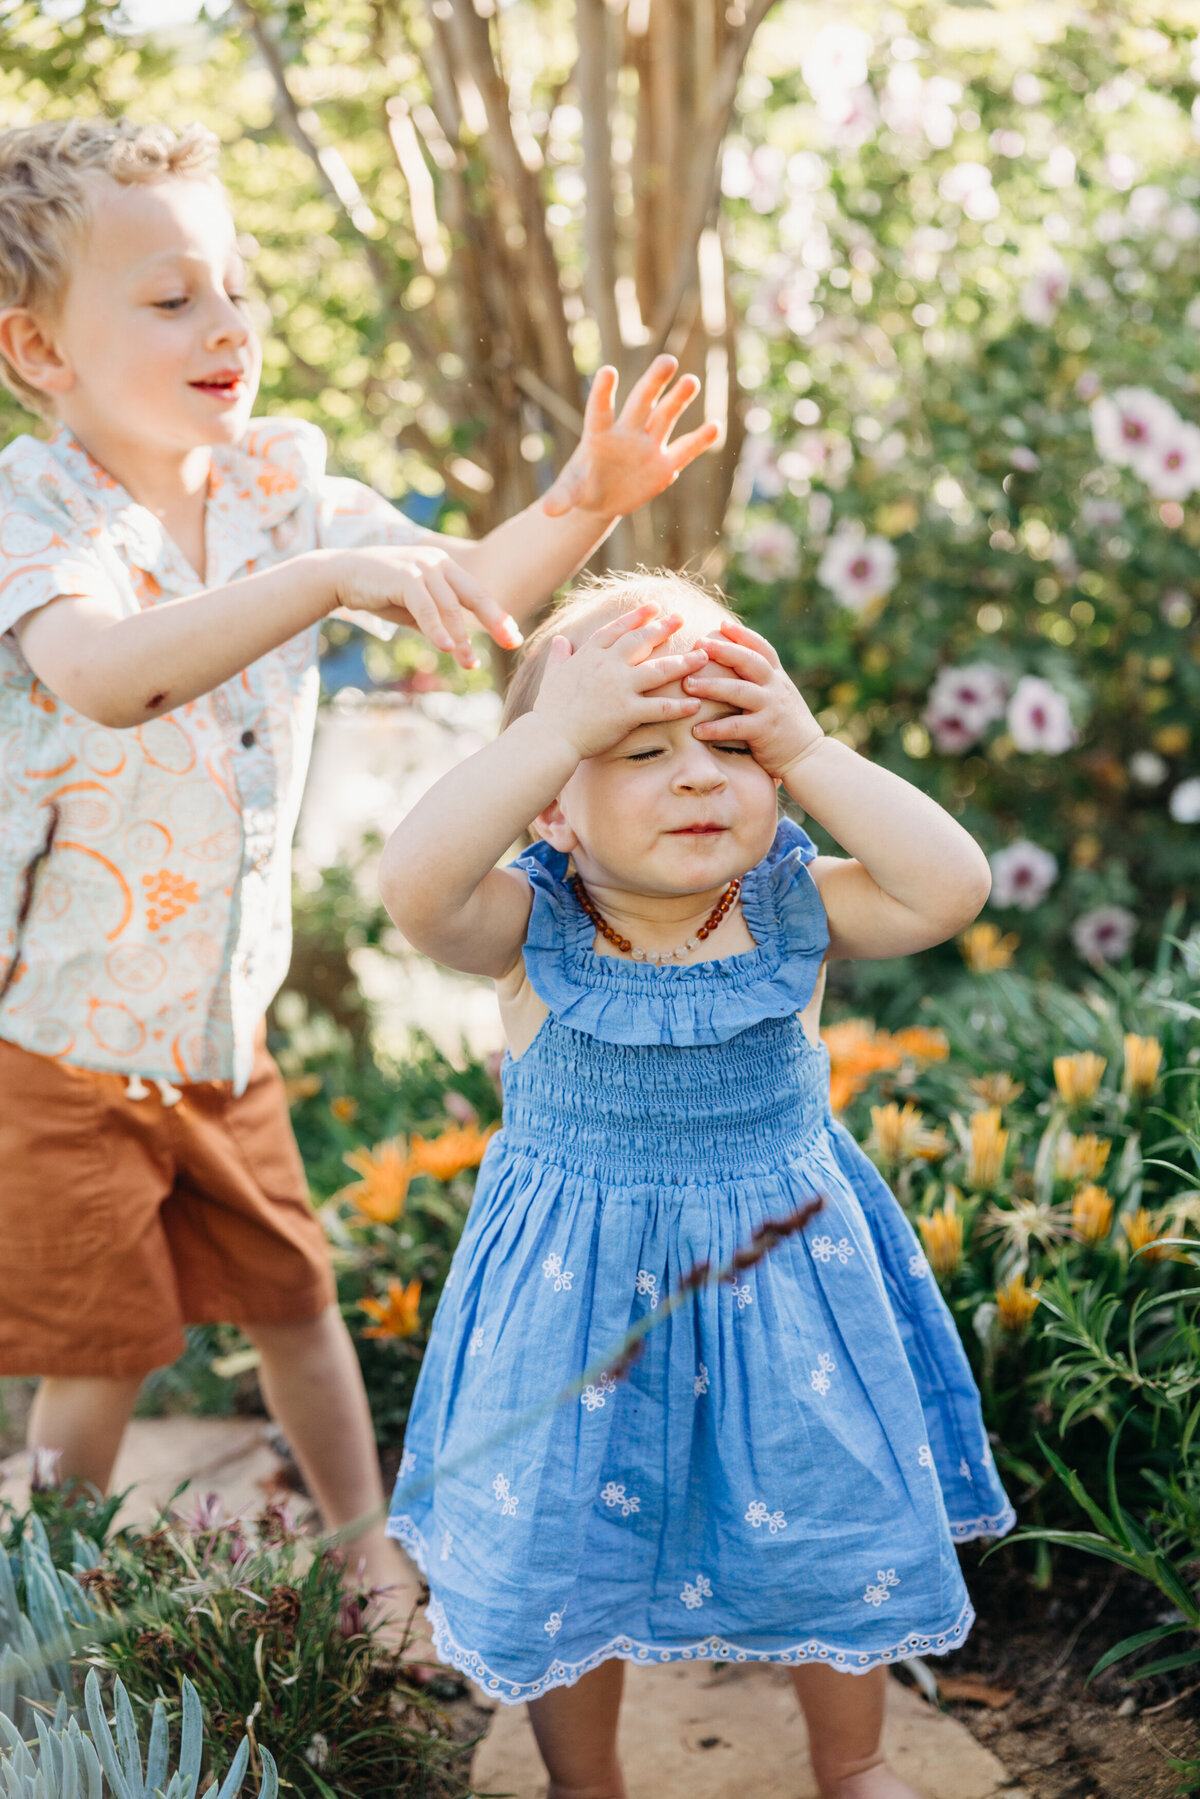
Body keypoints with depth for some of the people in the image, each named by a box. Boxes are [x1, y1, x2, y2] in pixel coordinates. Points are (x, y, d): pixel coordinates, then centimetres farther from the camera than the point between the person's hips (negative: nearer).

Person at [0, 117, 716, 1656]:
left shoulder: (276, 479, -2)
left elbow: (464, 597, 0)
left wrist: (589, 498, -17)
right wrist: (332, 573, -54)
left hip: (220, 1021, 6)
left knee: (291, 1293, 18)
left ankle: (371, 1551, 37)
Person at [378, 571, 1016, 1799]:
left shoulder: (795, 910, -11)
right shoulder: (532, 925, -16)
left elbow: (952, 885, -25)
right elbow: (413, 881, -36)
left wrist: (805, 749, -27)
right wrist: (559, 724, -35)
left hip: (783, 1269, 2)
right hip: (577, 1282, -1)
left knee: (838, 1537, 16)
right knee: (559, 1559, 12)